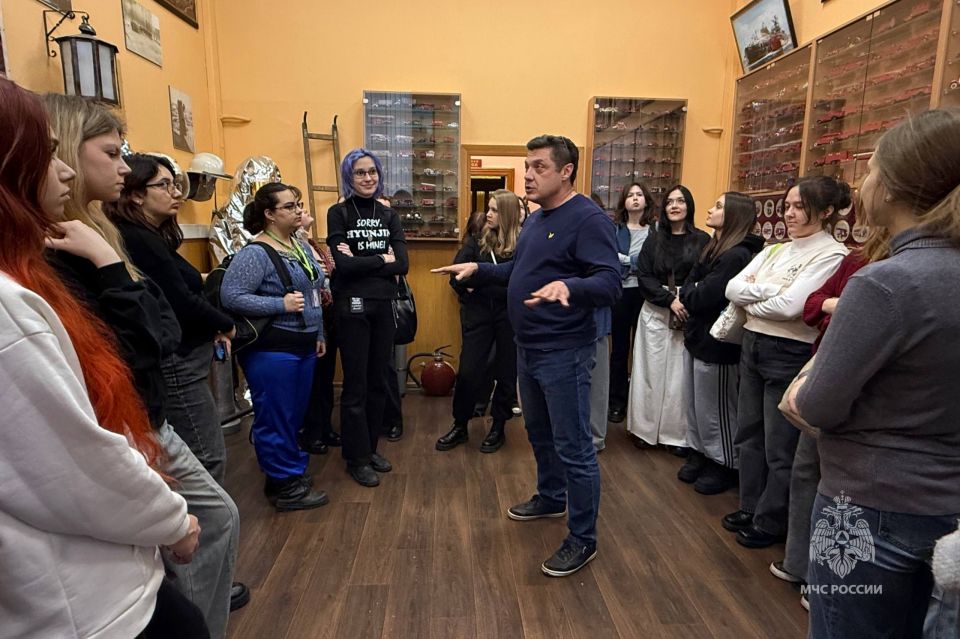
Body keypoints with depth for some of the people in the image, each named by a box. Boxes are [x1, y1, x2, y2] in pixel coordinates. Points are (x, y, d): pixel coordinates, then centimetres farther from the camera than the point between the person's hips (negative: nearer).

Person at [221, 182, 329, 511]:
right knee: (276, 418, 4)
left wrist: (319, 335, 20)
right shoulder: (256, 253, -14)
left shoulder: (302, 247, 12)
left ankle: (291, 468, 33)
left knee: (295, 415, 17)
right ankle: (286, 487, 16)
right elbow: (230, 297, -20)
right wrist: (281, 304, -21)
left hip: (303, 347, 8)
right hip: (271, 350, -8)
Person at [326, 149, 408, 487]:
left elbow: (401, 265, -4)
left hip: (384, 305, 5)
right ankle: (356, 458, 16)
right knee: (355, 385, 2)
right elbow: (343, 265, -16)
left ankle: (371, 447, 27)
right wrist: (381, 259, -7)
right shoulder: (338, 213, -3)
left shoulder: (388, 215, 9)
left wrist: (359, 261, -13)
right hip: (352, 306, -4)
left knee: (378, 381, 12)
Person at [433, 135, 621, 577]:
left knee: (573, 447, 0)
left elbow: (609, 284, -27)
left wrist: (568, 286, -44)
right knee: (539, 433, 23)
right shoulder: (535, 219, 12)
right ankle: (551, 498, 45)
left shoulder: (588, 218, -17)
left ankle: (583, 540, 15)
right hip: (528, 349, 10)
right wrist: (478, 269, 13)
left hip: (565, 353, -10)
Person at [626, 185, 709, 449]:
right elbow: (644, 277, -1)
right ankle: (645, 429, 15)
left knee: (682, 374, 1)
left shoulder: (702, 240, 2)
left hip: (689, 316, -1)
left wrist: (688, 306, -16)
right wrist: (670, 300, -14)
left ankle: (679, 434, 13)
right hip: (655, 313, 2)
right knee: (651, 372, 5)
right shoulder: (653, 240, 8)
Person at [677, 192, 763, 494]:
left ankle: (725, 465, 24)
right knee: (692, 404, 17)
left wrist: (688, 293, -5)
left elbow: (701, 298, -23)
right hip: (696, 336, 9)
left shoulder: (736, 256, -20)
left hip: (716, 344, -9)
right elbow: (689, 286, 6)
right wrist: (694, 294, -13)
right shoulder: (713, 248, 11)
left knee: (714, 410, 6)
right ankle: (700, 454, 33)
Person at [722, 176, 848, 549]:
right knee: (748, 435, 17)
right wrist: (769, 291, -14)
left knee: (780, 447, 6)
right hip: (752, 346, 8)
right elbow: (732, 288, 2)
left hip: (790, 355, -7)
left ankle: (770, 522, 24)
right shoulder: (774, 251, 12)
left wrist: (751, 303, -6)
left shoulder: (832, 255, -11)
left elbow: (790, 306, -23)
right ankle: (750, 508, 34)